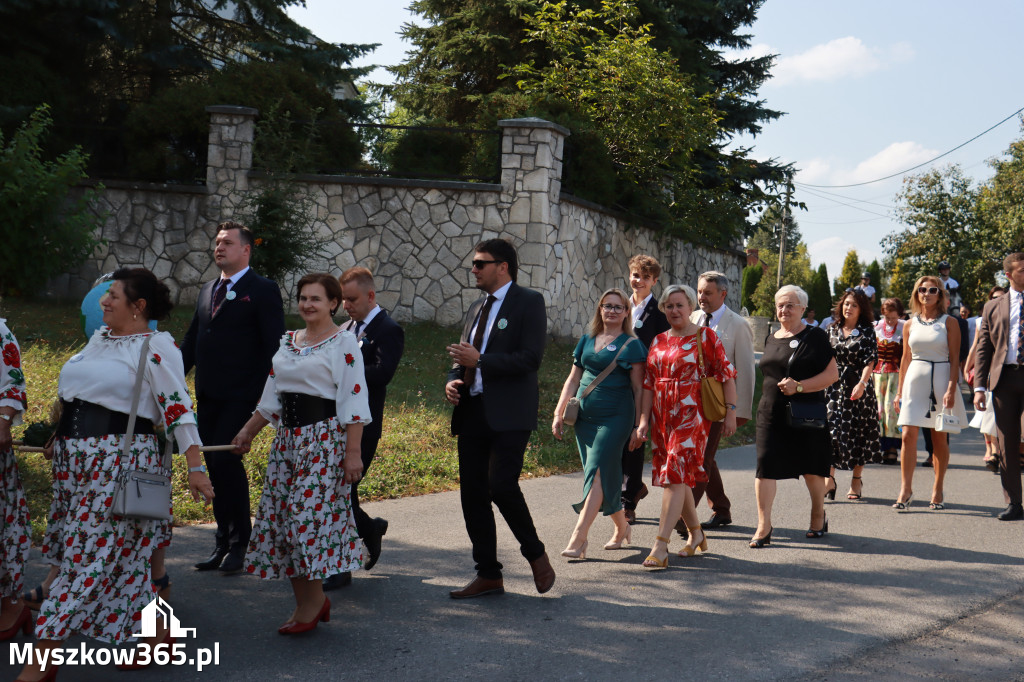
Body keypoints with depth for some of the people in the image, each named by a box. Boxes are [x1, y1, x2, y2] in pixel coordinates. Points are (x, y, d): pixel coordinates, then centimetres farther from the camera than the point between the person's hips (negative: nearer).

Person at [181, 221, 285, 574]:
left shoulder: (263, 291, -3)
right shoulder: (208, 290, 18)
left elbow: (274, 346, -7)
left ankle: (240, 542, 1)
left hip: (240, 396, -7)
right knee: (213, 464, 8)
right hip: (208, 395, 7)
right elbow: (191, 340, 22)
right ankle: (224, 541, 18)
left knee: (226, 458, -13)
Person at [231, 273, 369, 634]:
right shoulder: (287, 341, 15)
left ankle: (314, 599, 6)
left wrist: (353, 452, -15)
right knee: (281, 516, 4)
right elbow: (271, 397, 21)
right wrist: (248, 432, 18)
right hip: (288, 437, 7)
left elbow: (353, 401, -10)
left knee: (309, 513, -10)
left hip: (325, 438, -7)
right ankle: (305, 602, 14)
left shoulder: (344, 343, -5)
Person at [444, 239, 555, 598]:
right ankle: (488, 575, 14)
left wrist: (480, 360, -16)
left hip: (509, 414, -7)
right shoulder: (476, 308, 20)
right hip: (473, 413, 8)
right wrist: (453, 380, 4)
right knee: (473, 494, 5)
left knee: (502, 485, -18)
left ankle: (535, 554, 6)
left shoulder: (528, 302, -2)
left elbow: (531, 358, -13)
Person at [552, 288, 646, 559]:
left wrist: (639, 425, -5)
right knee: (606, 475, 10)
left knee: (597, 473, -13)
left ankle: (577, 539, -18)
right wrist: (559, 413, 11)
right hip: (585, 416, 5)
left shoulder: (631, 345, 0)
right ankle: (622, 528, 28)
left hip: (615, 417, -5)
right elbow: (573, 379, 18)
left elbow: (638, 388, -1)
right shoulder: (587, 341, 14)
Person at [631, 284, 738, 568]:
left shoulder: (705, 336, -1)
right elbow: (649, 384, 12)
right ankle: (696, 533, 29)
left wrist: (730, 412, -10)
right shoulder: (659, 341, 13)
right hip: (662, 417, 6)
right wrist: (643, 421, 5)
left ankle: (660, 547, -17)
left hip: (692, 415, -6)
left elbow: (727, 374, -4)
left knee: (675, 475, -13)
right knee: (679, 476, 11)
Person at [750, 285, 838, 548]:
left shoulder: (815, 337, -4)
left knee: (811, 467, 9)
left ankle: (818, 515, 32)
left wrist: (799, 386, -19)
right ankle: (763, 526, -5)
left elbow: (832, 374, -9)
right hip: (771, 415, 4)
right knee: (765, 465, -7)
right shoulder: (772, 339, 13)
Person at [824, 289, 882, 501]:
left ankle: (857, 481, 14)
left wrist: (862, 383, -24)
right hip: (835, 386, 2)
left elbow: (870, 361, -10)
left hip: (859, 387, -2)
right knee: (832, 430, -8)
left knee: (859, 432, 4)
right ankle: (830, 479, -10)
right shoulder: (833, 330, 9)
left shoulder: (867, 331, -1)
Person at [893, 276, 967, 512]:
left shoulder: (949, 323, 1)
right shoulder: (910, 324, 10)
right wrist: (900, 392, 10)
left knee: (940, 439, 4)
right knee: (909, 435, -6)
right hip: (914, 380, 2)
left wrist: (951, 389, -13)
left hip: (940, 379, -2)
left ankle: (938, 490, 14)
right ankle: (905, 489, -3)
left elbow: (954, 359, -3)